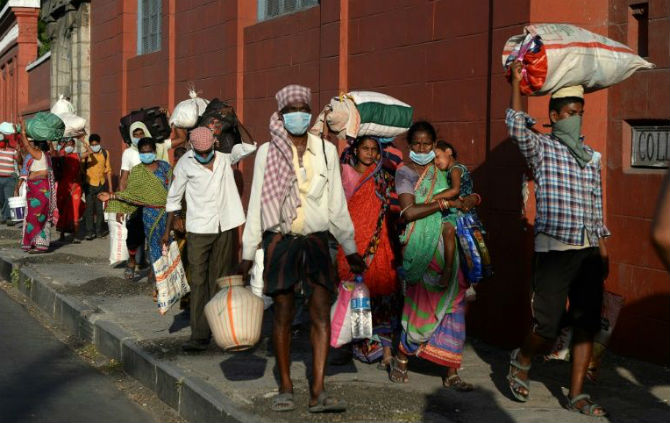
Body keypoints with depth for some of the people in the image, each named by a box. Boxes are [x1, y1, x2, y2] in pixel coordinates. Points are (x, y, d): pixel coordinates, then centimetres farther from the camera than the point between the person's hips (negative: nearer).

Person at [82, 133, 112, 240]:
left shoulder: (105, 153, 2)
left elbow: (108, 170, 7)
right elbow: (82, 170, 0)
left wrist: (110, 187, 7)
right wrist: (82, 185, -4)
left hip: (101, 184, 2)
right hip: (89, 184, -2)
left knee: (100, 208, 8)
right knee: (89, 208, -2)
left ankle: (99, 230, 17)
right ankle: (90, 231, 1)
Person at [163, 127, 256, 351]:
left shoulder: (225, 154, 3)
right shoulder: (185, 163, -3)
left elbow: (250, 147, -11)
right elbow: (174, 197, 5)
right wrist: (168, 229, 6)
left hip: (226, 226, 2)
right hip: (199, 229, -2)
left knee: (220, 278, 9)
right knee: (198, 281, -6)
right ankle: (199, 335, -7)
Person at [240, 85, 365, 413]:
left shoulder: (326, 151, 4)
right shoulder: (267, 152, 0)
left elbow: (337, 204, 10)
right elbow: (256, 204, 2)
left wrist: (350, 248, 10)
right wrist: (248, 252, 0)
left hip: (316, 241, 1)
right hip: (280, 241, -1)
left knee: (321, 312, -6)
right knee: (283, 313, 3)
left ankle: (317, 392, -5)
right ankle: (285, 388, 15)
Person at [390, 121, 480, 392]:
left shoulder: (442, 171, 16)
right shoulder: (405, 173, 0)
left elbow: (465, 196, 21)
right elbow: (409, 211, -14)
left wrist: (470, 200, -3)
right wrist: (446, 203, -12)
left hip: (446, 247, 5)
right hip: (421, 247, -5)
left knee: (452, 306, 0)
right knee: (422, 306, -6)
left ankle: (451, 373, 4)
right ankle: (400, 359, 17)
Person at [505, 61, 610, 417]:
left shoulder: (591, 157, 15)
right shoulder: (540, 147, 1)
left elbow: (596, 207, 17)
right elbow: (516, 127, -18)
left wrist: (603, 249, 14)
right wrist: (516, 82, -14)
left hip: (589, 251, 5)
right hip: (553, 250, -5)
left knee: (587, 324, 4)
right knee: (547, 328, -7)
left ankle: (577, 395, 12)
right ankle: (521, 360, 24)